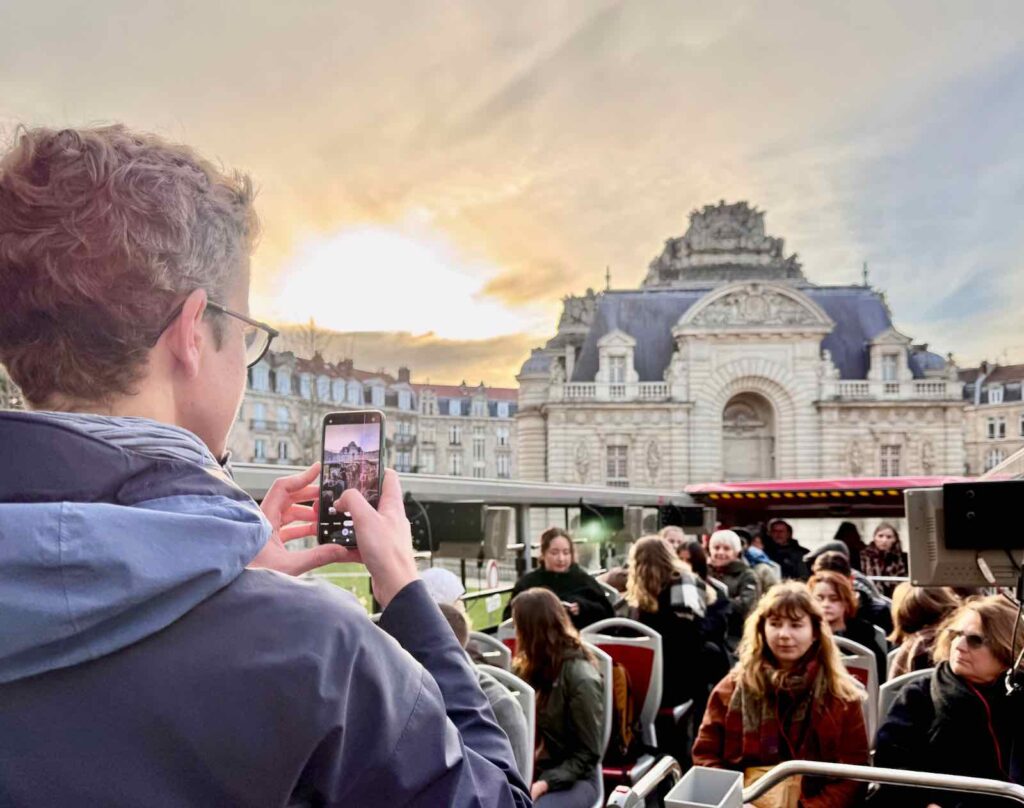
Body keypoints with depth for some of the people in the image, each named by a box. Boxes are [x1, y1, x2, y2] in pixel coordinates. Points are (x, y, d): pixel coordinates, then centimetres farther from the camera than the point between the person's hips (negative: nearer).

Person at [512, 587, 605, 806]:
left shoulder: (581, 678, -14)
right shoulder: (529, 666, 8)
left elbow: (588, 753, -12)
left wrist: (545, 783, -20)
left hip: (572, 779, -6)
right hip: (528, 771, 6)